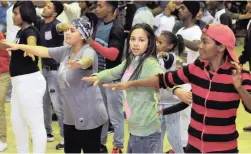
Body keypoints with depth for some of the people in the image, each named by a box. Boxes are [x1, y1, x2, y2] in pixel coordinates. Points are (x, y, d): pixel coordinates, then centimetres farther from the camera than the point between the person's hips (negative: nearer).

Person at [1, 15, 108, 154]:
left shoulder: (88, 51, -18)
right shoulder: (66, 50, 5)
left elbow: (86, 61, -41)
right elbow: (44, 51, 13)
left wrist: (79, 63, -63)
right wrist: (19, 46, 13)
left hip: (89, 117, -8)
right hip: (71, 116, 8)